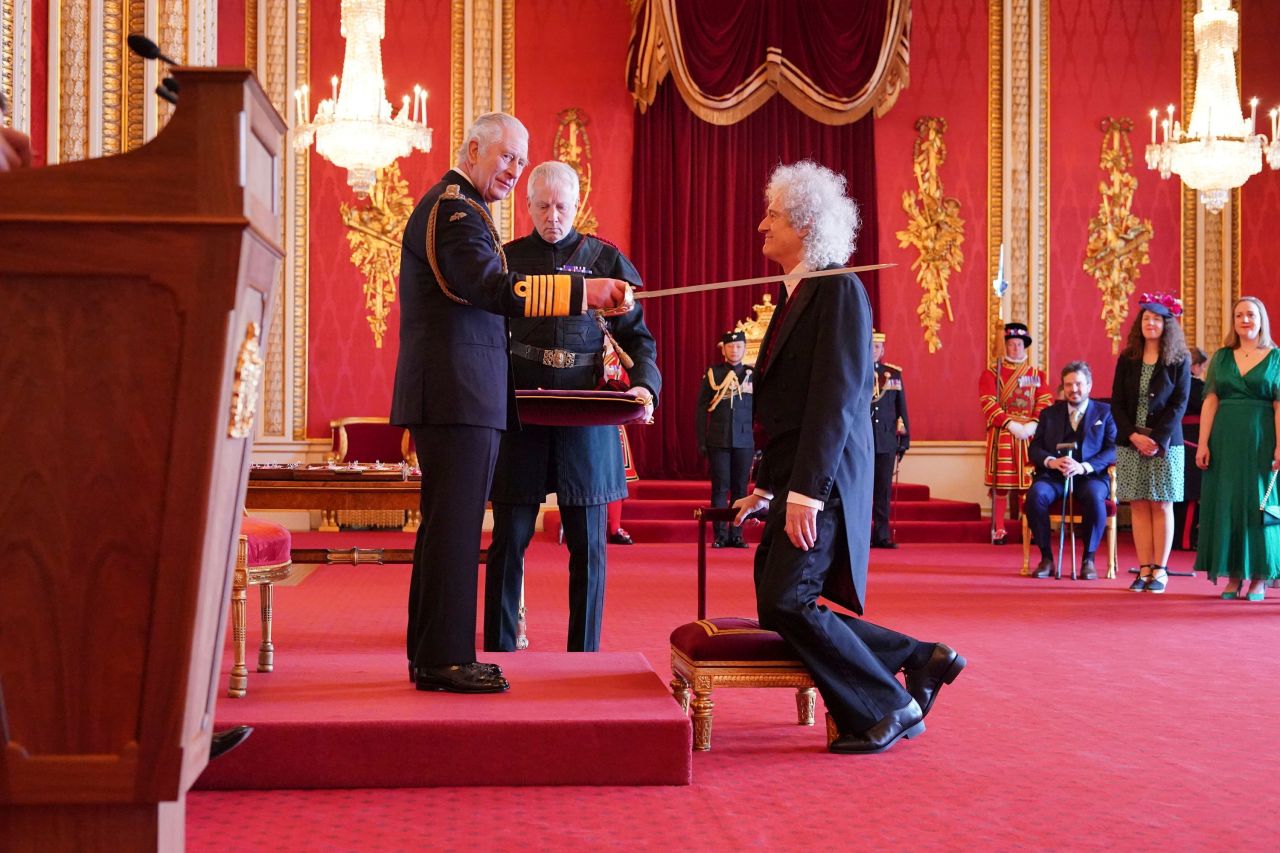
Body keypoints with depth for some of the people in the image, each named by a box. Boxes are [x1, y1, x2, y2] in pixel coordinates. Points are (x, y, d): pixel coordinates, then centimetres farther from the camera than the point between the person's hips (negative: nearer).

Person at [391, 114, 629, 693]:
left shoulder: (455, 206, 24)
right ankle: (445, 659, -3)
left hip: (454, 395, 11)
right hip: (457, 394, -11)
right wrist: (583, 291, -32)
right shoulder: (453, 209, -11)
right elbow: (493, 288, -25)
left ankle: (431, 654, 20)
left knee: (446, 525, 13)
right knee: (454, 526, -8)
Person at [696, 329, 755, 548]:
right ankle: (720, 535, 4)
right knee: (720, 487, 0)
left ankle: (736, 535, 9)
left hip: (744, 441, 1)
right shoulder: (712, 374, 5)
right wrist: (700, 441, 0)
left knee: (740, 488, 3)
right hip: (718, 441, -1)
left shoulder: (752, 374, 7)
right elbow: (701, 410, 5)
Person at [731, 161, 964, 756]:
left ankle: (887, 709, 2)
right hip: (792, 483, 10)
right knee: (780, 609, 7)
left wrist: (805, 492, -24)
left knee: (788, 603, -15)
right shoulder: (795, 294, 19)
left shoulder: (839, 289, -10)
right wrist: (765, 487, 19)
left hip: (823, 482, -10)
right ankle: (920, 662, 17)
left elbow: (836, 396, -19)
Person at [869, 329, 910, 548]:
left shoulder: (894, 373, 11)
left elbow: (901, 410, 13)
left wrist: (904, 440, 10)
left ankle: (882, 535, 9)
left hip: (886, 441, 3)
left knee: (884, 490, 4)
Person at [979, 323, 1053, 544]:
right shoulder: (992, 373, 4)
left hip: (1030, 433, 2)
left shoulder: (1036, 374, 13)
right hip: (1002, 434, -2)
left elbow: (1045, 403, 3)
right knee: (1001, 483, -3)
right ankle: (998, 530, 2)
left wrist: (1032, 424, -15)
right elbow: (989, 403, -7)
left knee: (1029, 483, 3)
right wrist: (1011, 424, -18)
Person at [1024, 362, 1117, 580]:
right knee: (1035, 494, -30)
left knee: (1094, 497, -36)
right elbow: (1034, 448, 9)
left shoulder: (1105, 412, 12)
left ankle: (1088, 559, -19)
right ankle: (1046, 558, -18)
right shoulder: (1049, 414, 19)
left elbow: (1112, 450, -1)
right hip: (1053, 476, 2)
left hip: (1091, 476, -2)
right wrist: (1051, 461, -14)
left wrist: (1084, 467, -18)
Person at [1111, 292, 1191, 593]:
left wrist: (1158, 439, -14)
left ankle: (1160, 570, 6)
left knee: (1161, 505, 1)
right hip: (1130, 443, 2)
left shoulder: (1179, 361, 1)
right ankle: (1145, 569, 6)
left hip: (1165, 443, -2)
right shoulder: (1127, 360, 7)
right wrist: (1134, 435, -10)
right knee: (1138, 506, 2)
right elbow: (1116, 402, 3)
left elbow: (1179, 404, -5)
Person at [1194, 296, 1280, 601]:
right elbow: (1210, 402, 4)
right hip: (1225, 440, 3)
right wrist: (1203, 444, -5)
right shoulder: (1222, 357, 9)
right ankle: (1233, 577, 11)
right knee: (1226, 504, 3)